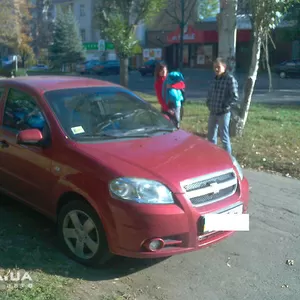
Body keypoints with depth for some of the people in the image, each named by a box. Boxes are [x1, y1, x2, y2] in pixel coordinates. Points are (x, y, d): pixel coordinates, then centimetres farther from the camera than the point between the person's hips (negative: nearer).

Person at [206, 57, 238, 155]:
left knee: (224, 138, 0)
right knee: (211, 136, 17)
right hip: (212, 112, 7)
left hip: (223, 113, -7)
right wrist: (208, 103, 10)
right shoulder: (215, 79, 10)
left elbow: (235, 97, -17)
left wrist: (224, 107, -16)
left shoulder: (230, 79, -12)